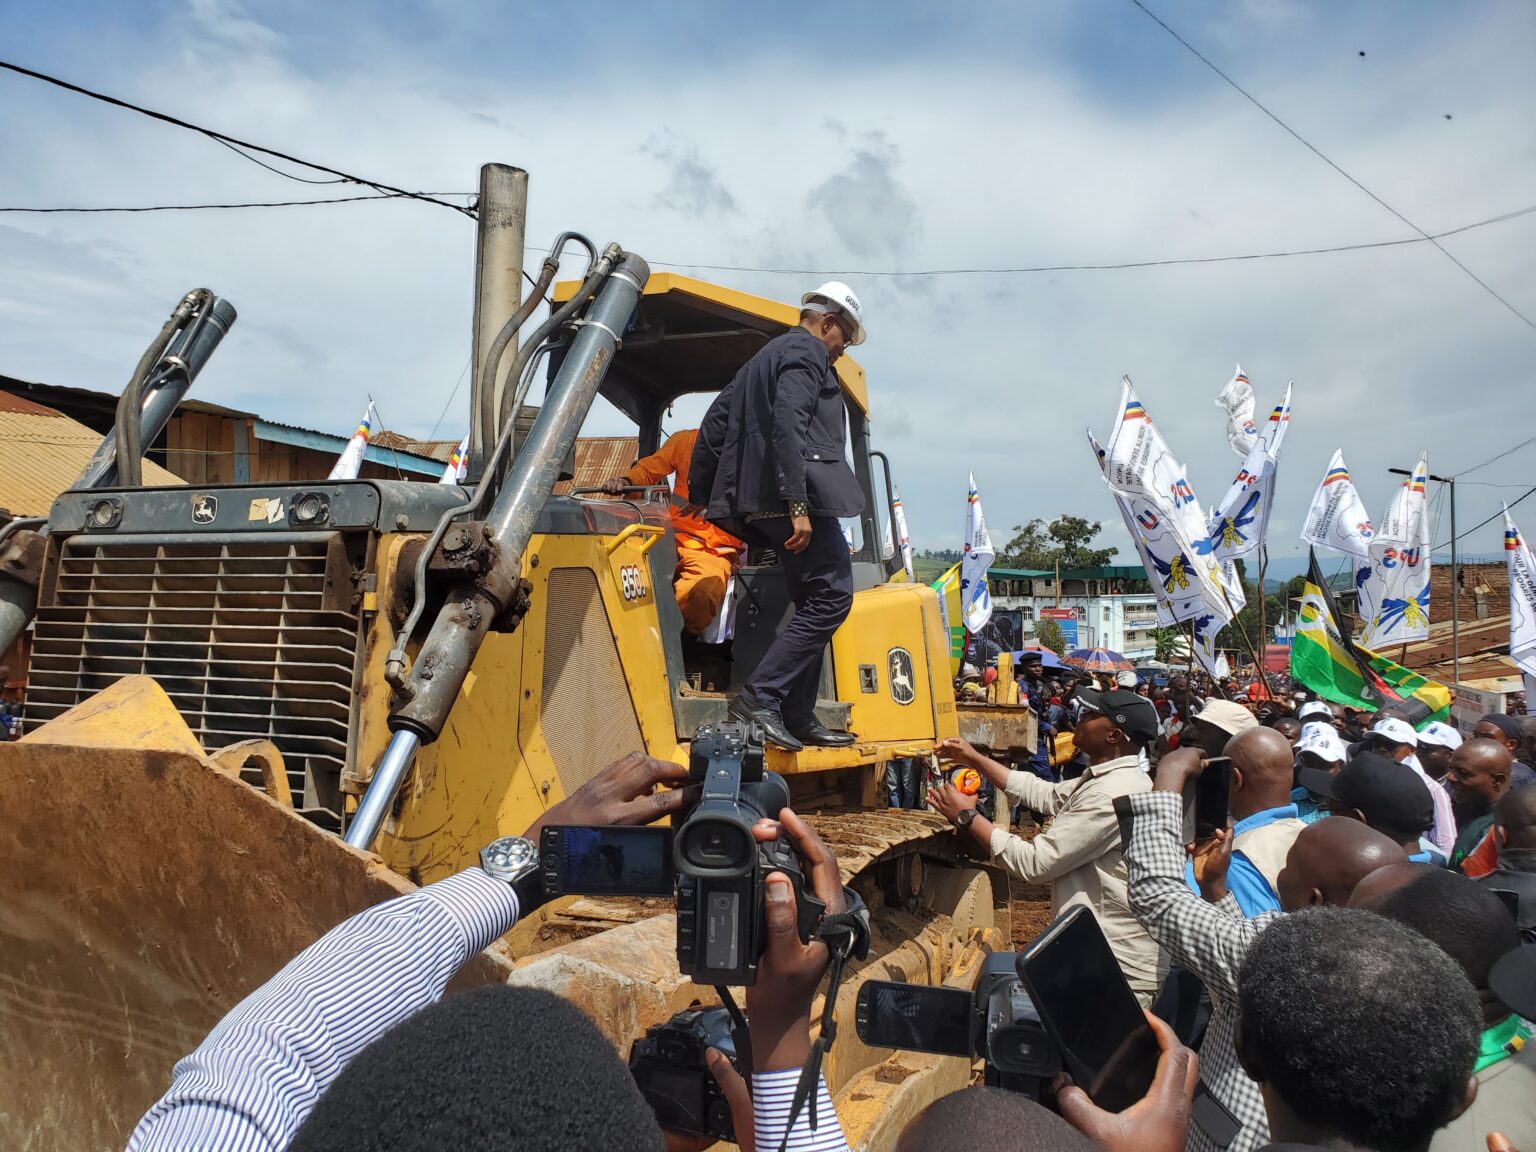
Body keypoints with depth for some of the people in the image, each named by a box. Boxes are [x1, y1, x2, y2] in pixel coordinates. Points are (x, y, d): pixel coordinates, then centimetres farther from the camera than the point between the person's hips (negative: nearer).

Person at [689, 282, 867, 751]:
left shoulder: (766, 357, 28)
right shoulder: (806, 351, -2)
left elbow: (714, 423, 25)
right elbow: (788, 427, -19)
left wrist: (699, 496, 27)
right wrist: (798, 506, -25)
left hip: (759, 503, 10)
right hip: (797, 494, -10)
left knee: (813, 604, 12)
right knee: (831, 598, -9)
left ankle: (798, 719, 12)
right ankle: (759, 697, -15)